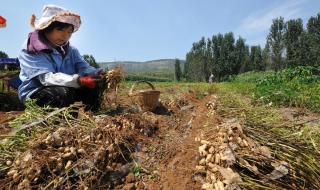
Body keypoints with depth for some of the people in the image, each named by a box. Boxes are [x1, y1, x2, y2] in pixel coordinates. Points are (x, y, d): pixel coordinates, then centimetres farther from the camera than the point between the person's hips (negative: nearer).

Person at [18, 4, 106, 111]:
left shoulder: (71, 50, 6)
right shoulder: (30, 50, -12)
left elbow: (84, 67, -9)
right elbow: (47, 77, -27)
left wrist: (96, 74, -34)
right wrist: (79, 80, -44)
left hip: (67, 89, 5)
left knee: (97, 83, -15)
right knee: (64, 92, -36)